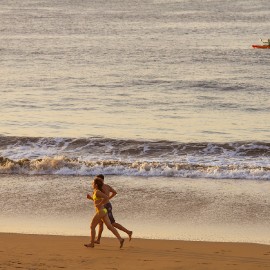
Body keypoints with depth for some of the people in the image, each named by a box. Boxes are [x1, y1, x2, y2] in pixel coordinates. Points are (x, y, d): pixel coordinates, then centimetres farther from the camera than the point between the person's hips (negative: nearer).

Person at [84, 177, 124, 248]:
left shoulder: (97, 192, -15)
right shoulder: (96, 192, 14)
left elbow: (106, 197, -29)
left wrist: (99, 204, -21)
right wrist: (90, 197, 20)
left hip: (100, 212, -9)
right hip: (103, 211, 9)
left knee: (92, 226, 4)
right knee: (110, 226, 4)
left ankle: (92, 243, 11)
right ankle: (120, 239, -5)